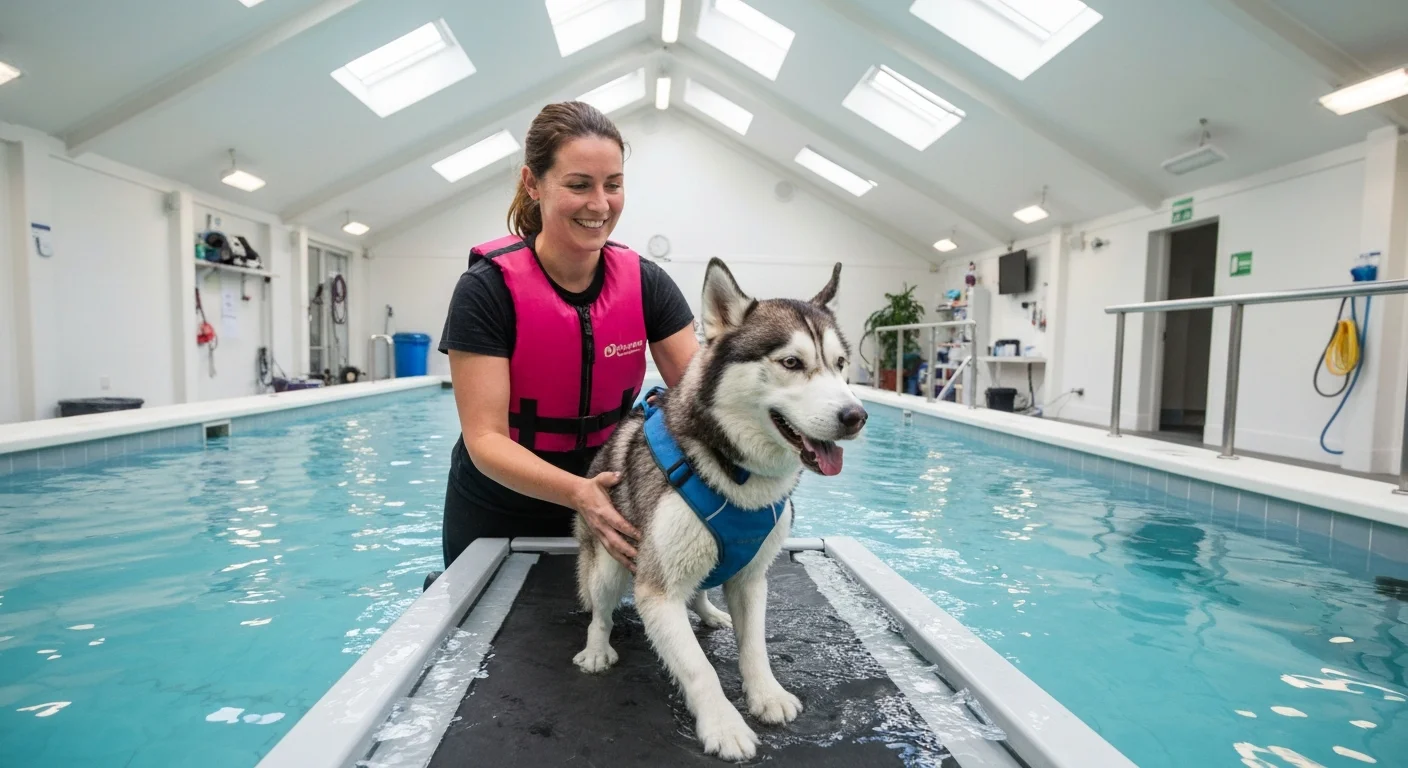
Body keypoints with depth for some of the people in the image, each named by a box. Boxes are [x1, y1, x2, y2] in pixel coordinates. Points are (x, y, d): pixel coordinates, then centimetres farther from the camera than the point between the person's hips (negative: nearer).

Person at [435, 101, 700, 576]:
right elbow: (485, 438, -24)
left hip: (606, 512, 3)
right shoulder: (486, 290, -21)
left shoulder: (645, 283, -12)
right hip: (494, 518, -2)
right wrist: (576, 491, -41)